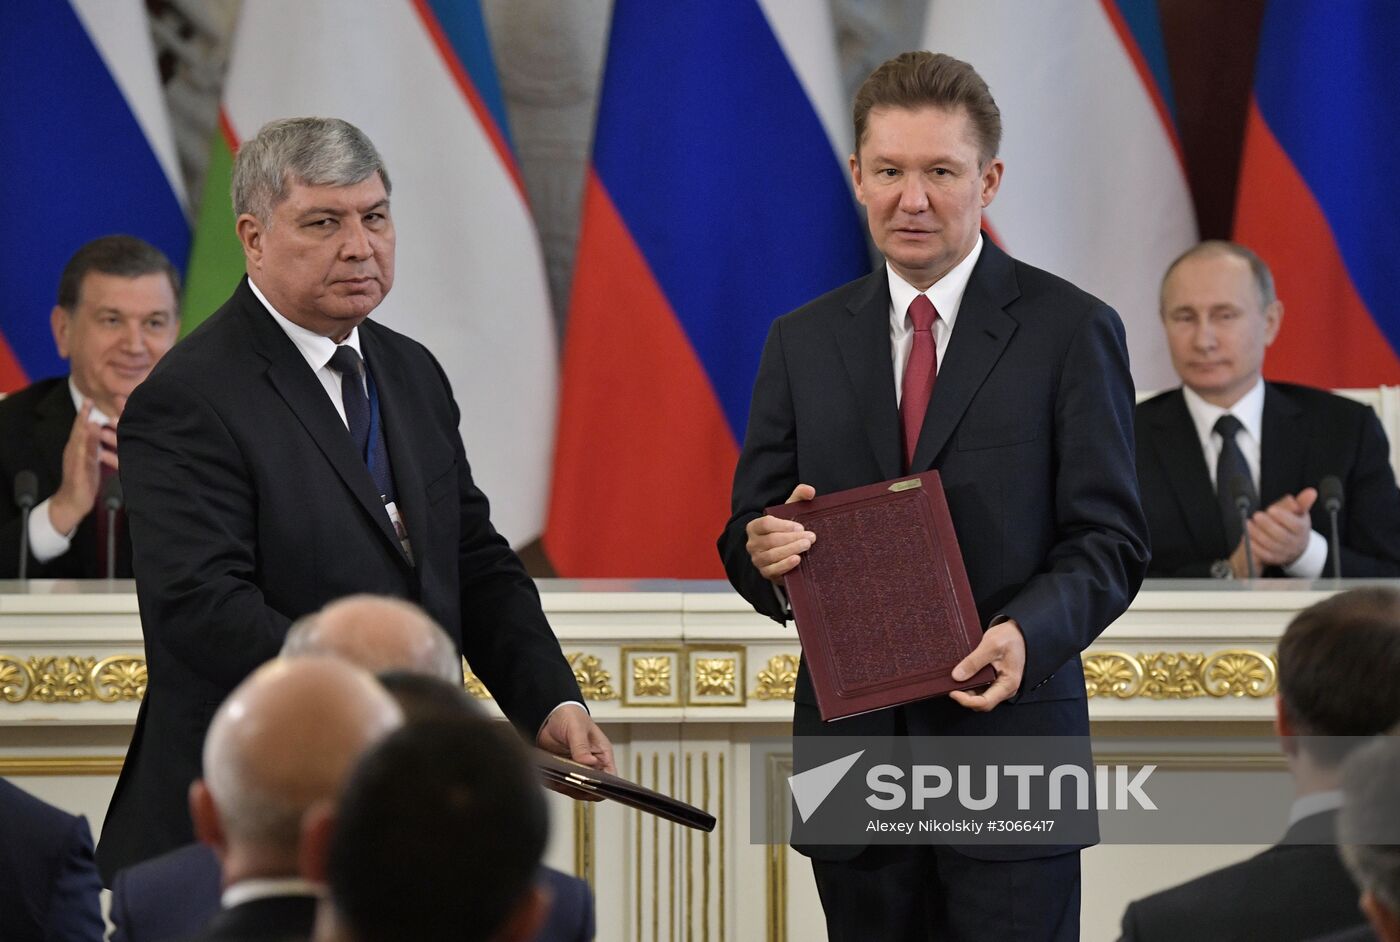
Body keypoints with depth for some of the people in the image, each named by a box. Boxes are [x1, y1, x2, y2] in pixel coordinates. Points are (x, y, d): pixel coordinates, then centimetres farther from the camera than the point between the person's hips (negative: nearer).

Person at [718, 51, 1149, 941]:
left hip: (1008, 741, -3)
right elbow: (751, 528, 11)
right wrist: (763, 550, -14)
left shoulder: (1071, 331, -1)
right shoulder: (803, 343, 11)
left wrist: (1028, 632, -23)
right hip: (850, 749, 3)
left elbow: (1111, 539, -3)